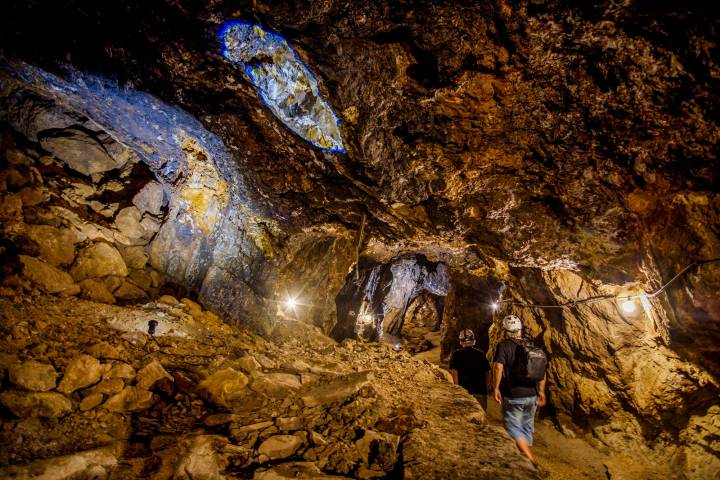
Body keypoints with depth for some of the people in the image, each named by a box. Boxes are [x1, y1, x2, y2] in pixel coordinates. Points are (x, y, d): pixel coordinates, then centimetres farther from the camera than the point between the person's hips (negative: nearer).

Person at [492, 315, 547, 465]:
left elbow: (498, 367, -24)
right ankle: (525, 456, 29)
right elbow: (542, 371, 10)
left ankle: (531, 460, -6)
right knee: (527, 427, 19)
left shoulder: (504, 346, -13)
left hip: (513, 396, -6)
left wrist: (496, 388, -15)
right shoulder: (531, 346, 6)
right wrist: (541, 391, 18)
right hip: (531, 396, 6)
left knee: (513, 426, 5)